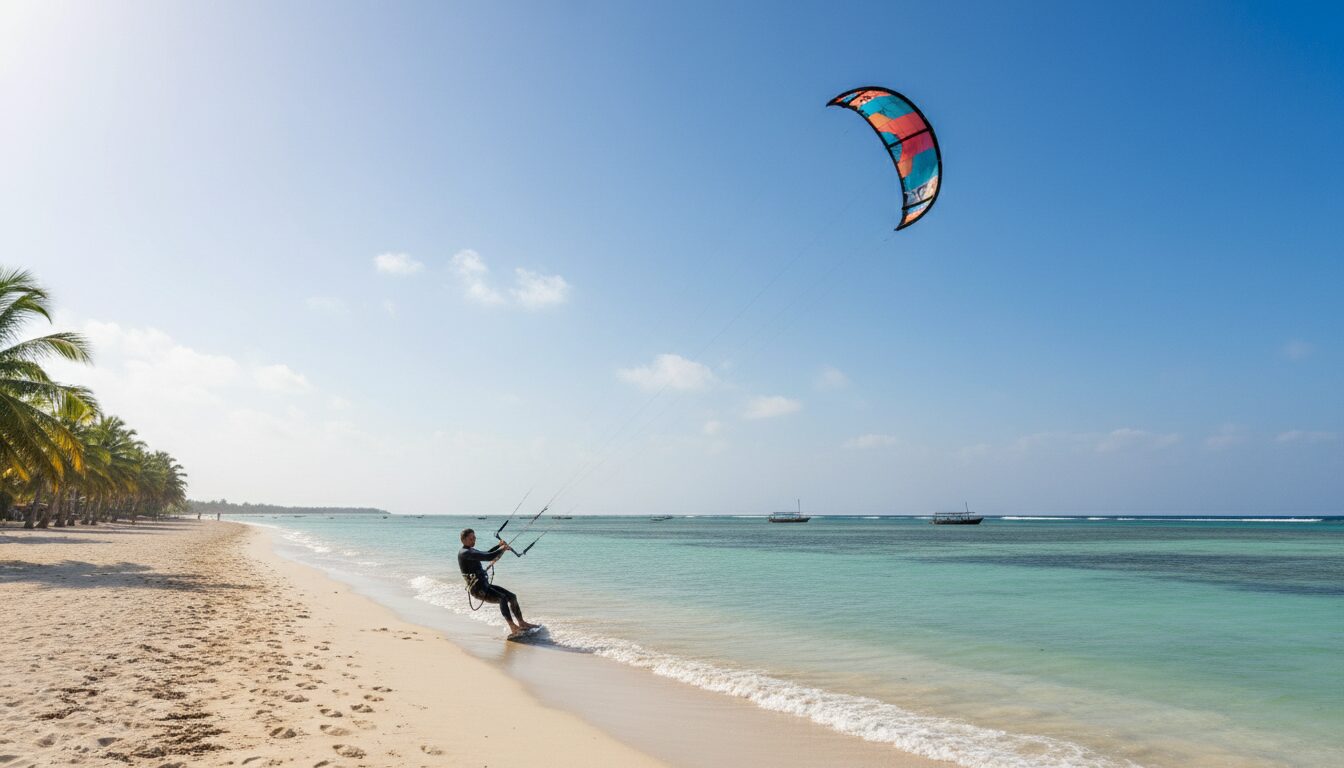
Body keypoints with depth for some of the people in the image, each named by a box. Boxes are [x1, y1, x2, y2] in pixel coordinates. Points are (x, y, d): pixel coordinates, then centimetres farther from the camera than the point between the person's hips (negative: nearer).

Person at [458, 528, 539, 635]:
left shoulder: (470, 551, 15)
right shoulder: (464, 553, -17)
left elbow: (485, 554, 28)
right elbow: (487, 557, -24)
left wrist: (499, 545, 12)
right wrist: (502, 549, -10)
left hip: (485, 585, 10)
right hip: (478, 589, -10)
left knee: (512, 597, 7)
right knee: (502, 598, -30)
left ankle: (522, 623, 17)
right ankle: (513, 627, -33)